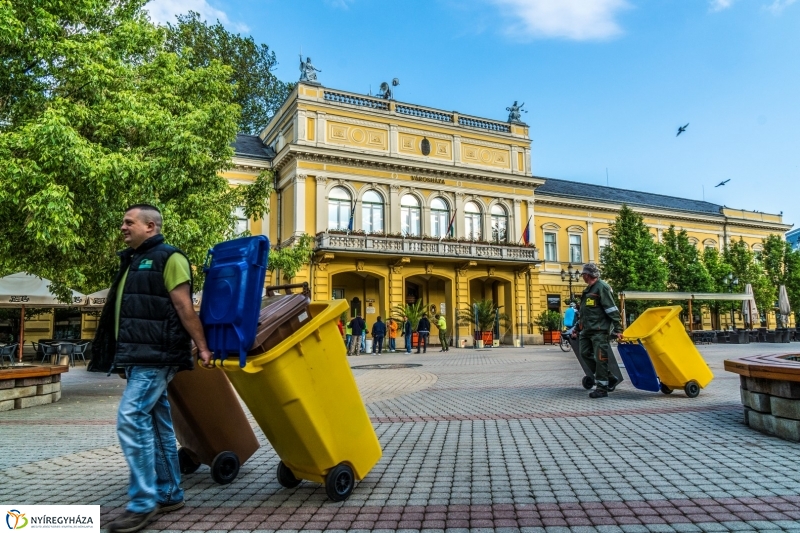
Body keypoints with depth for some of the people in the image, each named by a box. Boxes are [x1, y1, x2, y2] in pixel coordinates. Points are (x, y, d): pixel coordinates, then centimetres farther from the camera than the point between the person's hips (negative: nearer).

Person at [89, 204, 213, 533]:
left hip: (156, 356, -9)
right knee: (157, 424, 11)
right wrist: (124, 356, 25)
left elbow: (184, 307, -13)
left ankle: (143, 502, -6)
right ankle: (169, 494, 20)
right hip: (139, 357, 9)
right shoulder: (132, 262, 21)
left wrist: (201, 347, -14)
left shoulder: (168, 258, -7)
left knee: (131, 418, -14)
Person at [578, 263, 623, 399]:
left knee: (600, 358, -6)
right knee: (585, 354, 10)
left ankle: (602, 388, 0)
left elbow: (612, 310, -15)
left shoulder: (602, 287, -10)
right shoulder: (588, 289, 19)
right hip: (587, 330, 10)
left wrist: (618, 329, -19)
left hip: (599, 330, -10)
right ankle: (607, 377, 22)